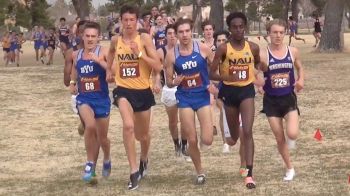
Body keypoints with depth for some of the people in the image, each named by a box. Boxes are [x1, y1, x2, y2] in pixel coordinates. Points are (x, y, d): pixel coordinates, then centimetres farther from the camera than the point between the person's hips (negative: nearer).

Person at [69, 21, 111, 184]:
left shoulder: (103, 52, -9)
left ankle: (106, 160, 42)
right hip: (84, 98, 1)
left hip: (101, 99, -1)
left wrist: (99, 60, -29)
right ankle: (90, 163, -10)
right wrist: (72, 83, 13)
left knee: (102, 137, 9)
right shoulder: (76, 55, 4)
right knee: (90, 126, -26)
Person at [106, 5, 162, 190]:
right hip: (123, 90, 0)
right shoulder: (115, 40, 0)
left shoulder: (144, 38, -9)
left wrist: (139, 54, -23)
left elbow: (158, 67, -15)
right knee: (128, 126, -27)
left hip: (143, 91, 0)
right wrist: (109, 70, 17)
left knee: (143, 135, 16)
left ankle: (144, 160, 50)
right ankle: (134, 172, -22)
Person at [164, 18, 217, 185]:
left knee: (207, 140, -9)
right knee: (192, 141, 2)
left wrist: (214, 84, -14)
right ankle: (200, 172, 24)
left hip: (202, 96, -1)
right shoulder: (171, 54, -5)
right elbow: (168, 82, 2)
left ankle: (210, 127, 29)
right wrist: (174, 82, -20)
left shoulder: (203, 49, -8)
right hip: (185, 98, 1)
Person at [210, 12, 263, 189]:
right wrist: (226, 77, -28)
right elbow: (212, 74, -10)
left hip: (247, 90, 0)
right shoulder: (223, 49, -10)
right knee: (234, 135, 15)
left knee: (247, 131, -14)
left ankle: (249, 173, -16)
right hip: (229, 91, 0)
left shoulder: (253, 47, -3)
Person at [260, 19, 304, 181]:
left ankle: (291, 139, 20)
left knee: (292, 134, -19)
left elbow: (300, 68, 16)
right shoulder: (263, 55, -9)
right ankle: (290, 169, 26)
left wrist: (301, 80, -4)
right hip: (271, 101, 0)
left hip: (289, 98, 0)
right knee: (279, 139, 6)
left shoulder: (293, 52, -2)